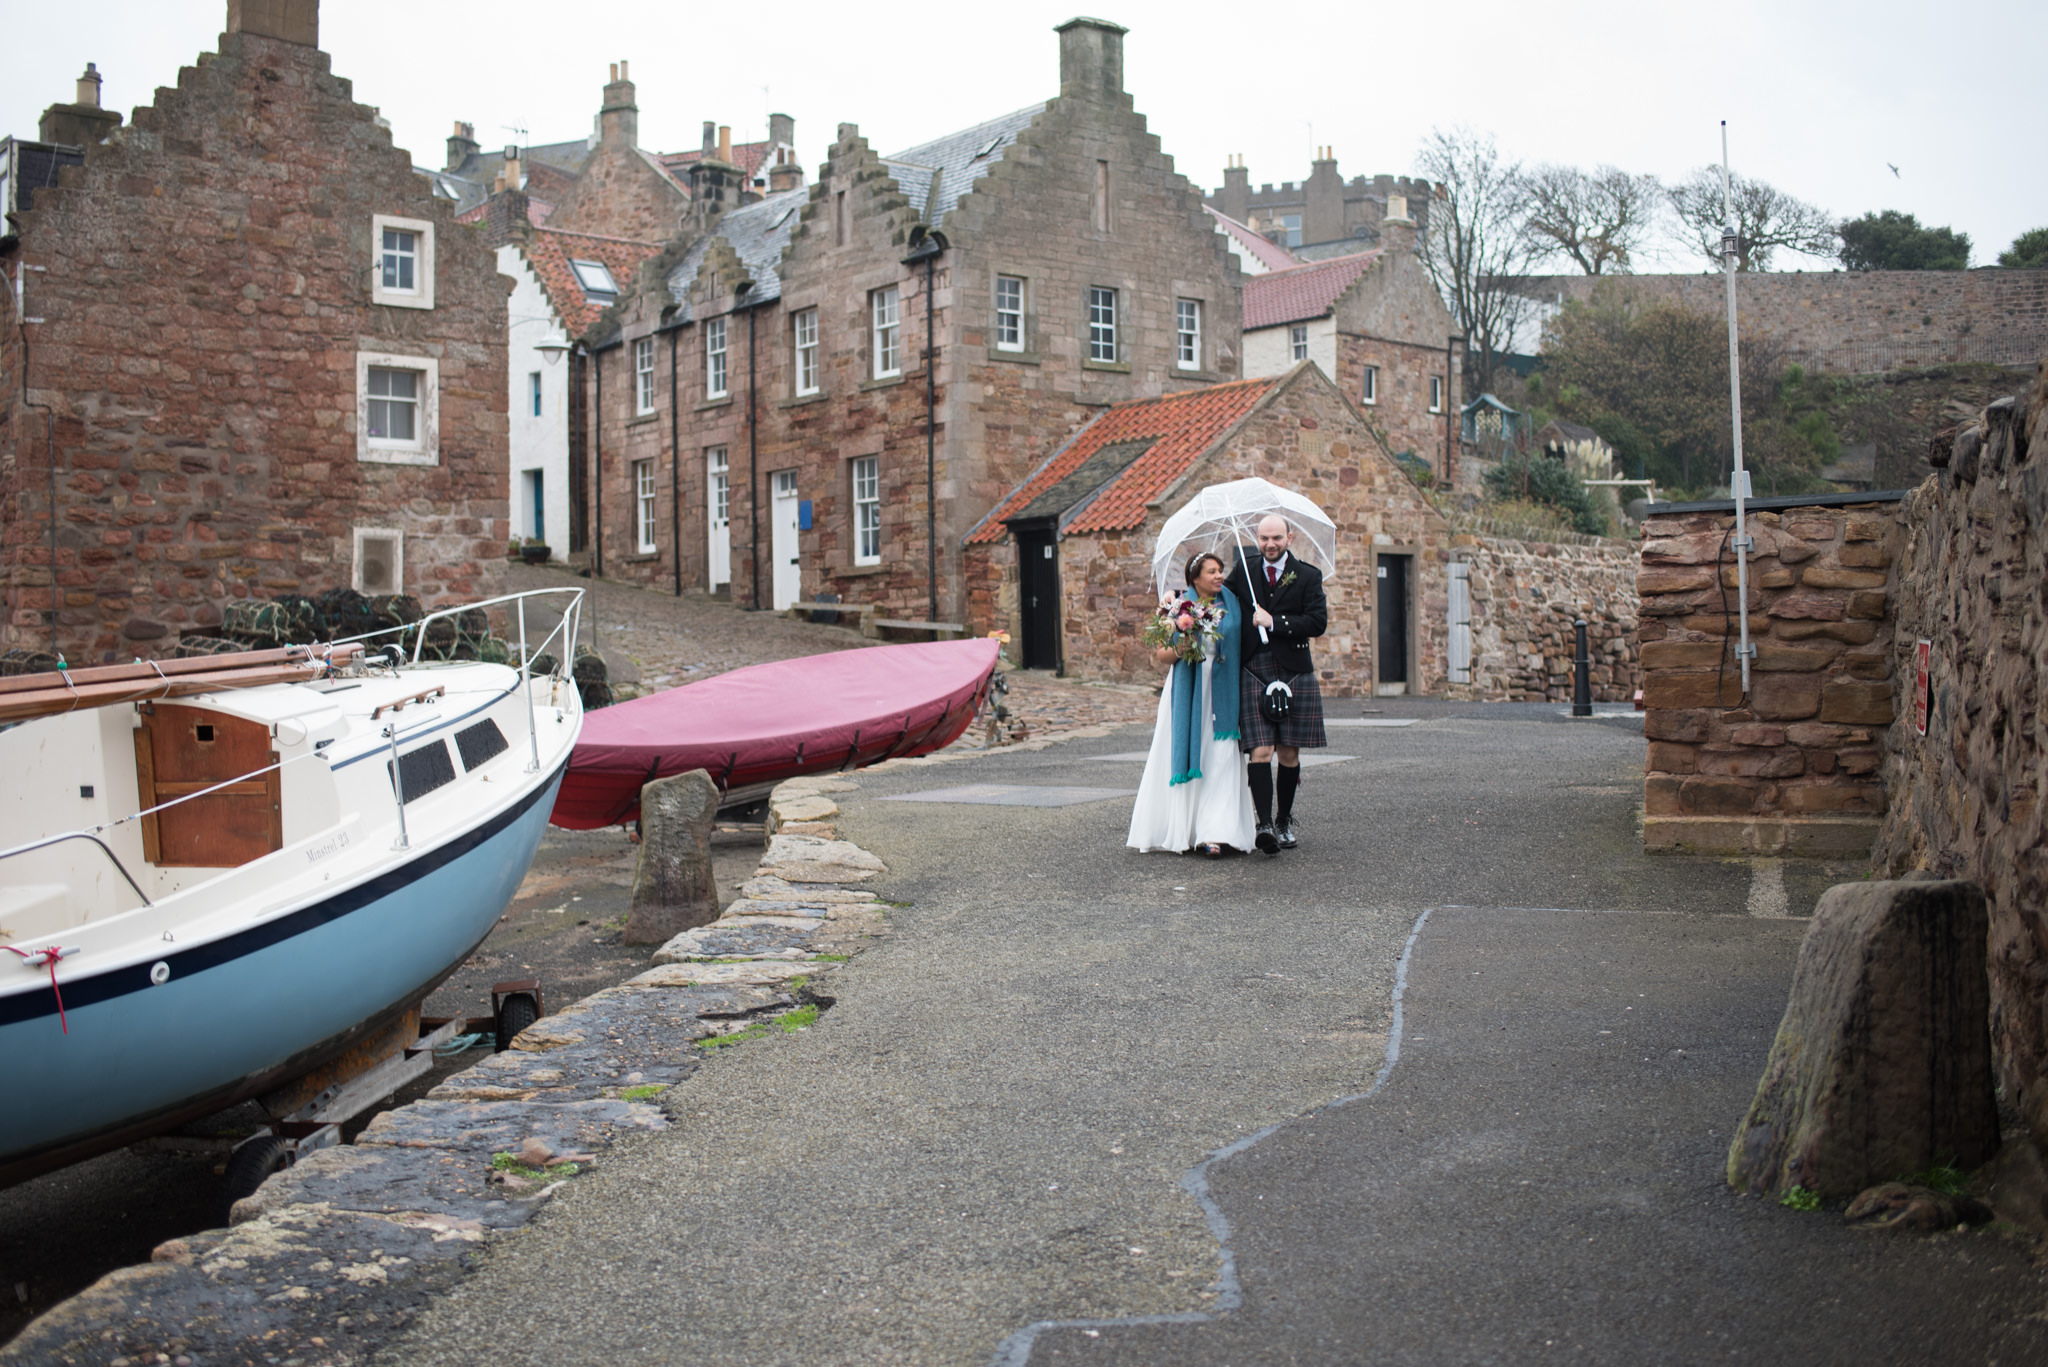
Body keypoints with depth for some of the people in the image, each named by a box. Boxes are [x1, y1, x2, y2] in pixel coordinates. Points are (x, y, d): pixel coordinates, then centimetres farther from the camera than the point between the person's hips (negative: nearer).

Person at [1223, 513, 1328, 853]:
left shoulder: (1308, 576, 3)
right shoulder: (1243, 571, 10)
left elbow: (1318, 623, -7)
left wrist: (1273, 621, -13)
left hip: (1294, 672, 0)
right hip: (1255, 672, 0)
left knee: (1289, 752, 6)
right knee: (1260, 750, -11)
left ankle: (1285, 821, 22)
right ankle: (1265, 825, -15)